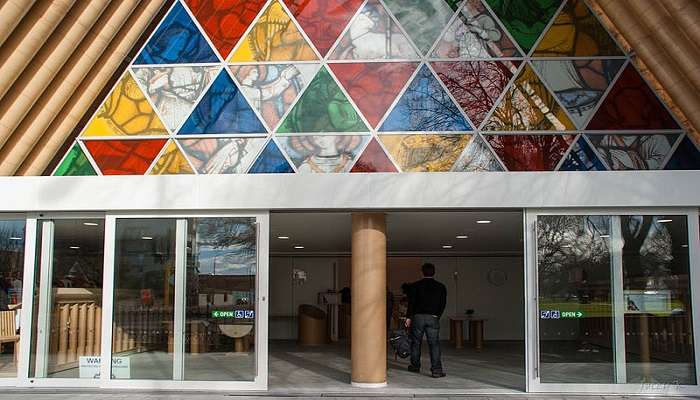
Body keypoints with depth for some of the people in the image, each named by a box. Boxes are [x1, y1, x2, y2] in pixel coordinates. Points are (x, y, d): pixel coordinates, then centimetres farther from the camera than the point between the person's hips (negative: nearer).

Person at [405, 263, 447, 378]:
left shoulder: (415, 285, 1)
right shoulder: (441, 287, 6)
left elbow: (411, 302, -2)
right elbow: (443, 304, 8)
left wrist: (409, 317, 2)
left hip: (418, 317, 0)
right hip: (433, 318, 0)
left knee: (416, 342, 14)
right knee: (434, 344, -2)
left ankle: (415, 366, 26)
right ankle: (436, 370, -11)